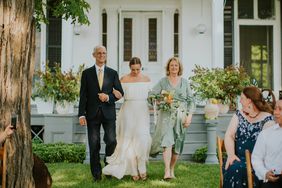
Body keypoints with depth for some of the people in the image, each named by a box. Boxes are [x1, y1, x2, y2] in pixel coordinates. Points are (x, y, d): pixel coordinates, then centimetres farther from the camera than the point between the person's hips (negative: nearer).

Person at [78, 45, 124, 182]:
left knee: (111, 141, -5)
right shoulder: (87, 73, 6)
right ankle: (96, 173, 11)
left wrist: (109, 97, -11)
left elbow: (120, 92, 9)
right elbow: (83, 96, 2)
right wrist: (81, 114, -5)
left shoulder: (113, 73, 9)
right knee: (94, 145, 1)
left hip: (108, 113, 1)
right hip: (92, 113, 0)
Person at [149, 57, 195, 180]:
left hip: (180, 116, 2)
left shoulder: (184, 82, 11)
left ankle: (172, 170, 17)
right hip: (166, 115, -2)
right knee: (167, 141, -17)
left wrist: (189, 116, -1)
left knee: (177, 144, 4)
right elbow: (151, 95, 4)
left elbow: (190, 100, 9)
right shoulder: (163, 81, 7)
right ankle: (167, 171, -22)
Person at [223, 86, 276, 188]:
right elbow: (229, 136, 4)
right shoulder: (238, 114, 13)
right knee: (232, 167, -30)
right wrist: (231, 154, -13)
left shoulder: (267, 119, 0)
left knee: (236, 169, -31)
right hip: (238, 158, 3)